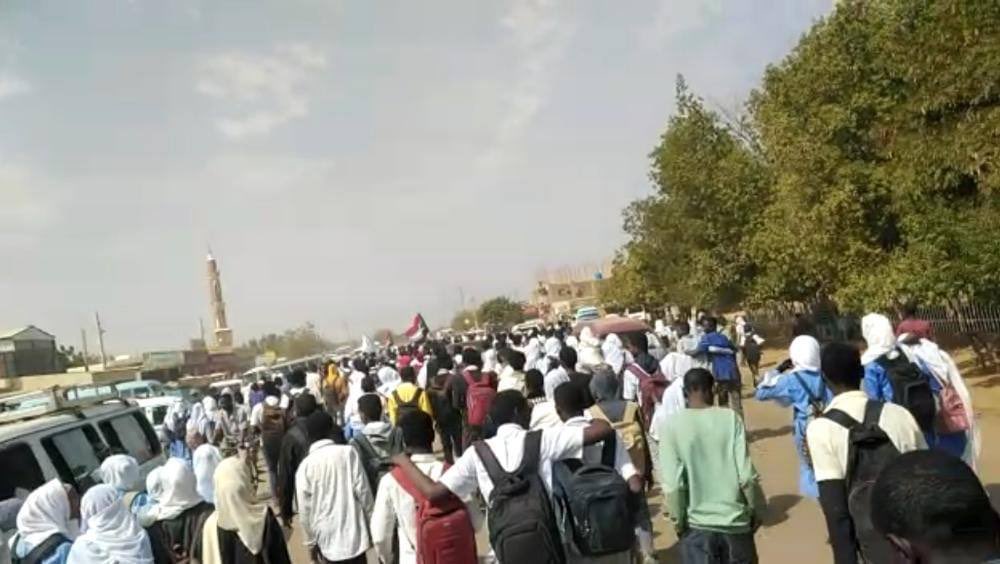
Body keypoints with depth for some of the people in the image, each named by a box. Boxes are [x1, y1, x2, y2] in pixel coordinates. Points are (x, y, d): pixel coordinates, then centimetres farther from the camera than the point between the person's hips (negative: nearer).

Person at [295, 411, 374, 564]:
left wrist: (311, 542, 9)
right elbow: (363, 492, -6)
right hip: (355, 533, 0)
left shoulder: (305, 466, -7)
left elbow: (305, 510, -4)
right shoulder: (349, 452, -7)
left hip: (327, 539, 0)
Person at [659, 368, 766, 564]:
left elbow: (672, 484, -12)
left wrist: (678, 521, 0)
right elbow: (747, 475, -8)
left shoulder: (672, 426, -8)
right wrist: (757, 510, 6)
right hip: (735, 520, 1)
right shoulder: (730, 418, -6)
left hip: (696, 524, -1)